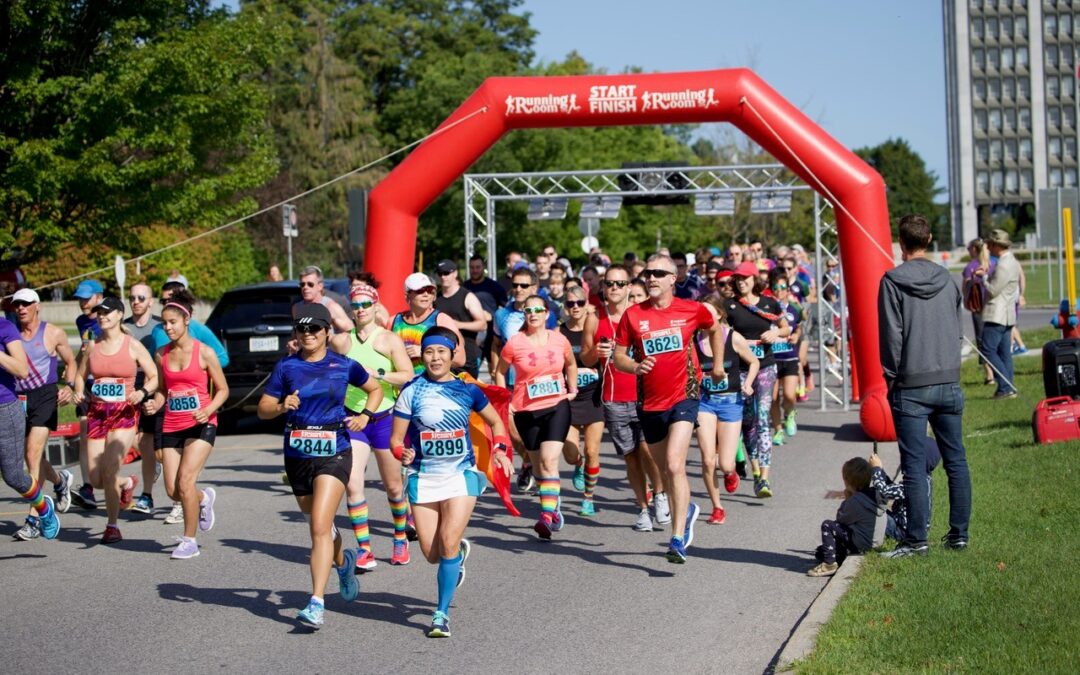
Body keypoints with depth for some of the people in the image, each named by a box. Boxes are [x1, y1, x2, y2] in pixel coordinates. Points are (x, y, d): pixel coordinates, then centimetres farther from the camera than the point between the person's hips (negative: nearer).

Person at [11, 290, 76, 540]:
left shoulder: (53, 333, 1)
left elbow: (70, 362, 13)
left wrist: (69, 386, -1)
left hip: (44, 397, -4)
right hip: (17, 398, 4)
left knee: (33, 455, -15)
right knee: (32, 457, 14)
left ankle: (34, 519, -11)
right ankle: (60, 480, 48)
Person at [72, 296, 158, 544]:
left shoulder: (133, 345, -2)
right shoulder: (92, 346, 8)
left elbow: (155, 377, 0)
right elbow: (80, 375, 21)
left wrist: (142, 392, -19)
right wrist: (79, 393, 1)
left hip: (125, 413, -4)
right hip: (97, 413, 4)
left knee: (109, 472, -16)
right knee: (95, 479, 2)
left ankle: (112, 526, 1)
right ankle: (126, 484, 36)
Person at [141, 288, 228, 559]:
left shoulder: (204, 352, -6)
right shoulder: (161, 355, 7)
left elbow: (223, 389, 0)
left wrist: (208, 410, -18)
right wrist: (154, 404, -4)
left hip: (201, 425, -5)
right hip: (171, 426, 5)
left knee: (185, 481, -17)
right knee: (173, 490, 1)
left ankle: (190, 541, -2)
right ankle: (204, 498, 37)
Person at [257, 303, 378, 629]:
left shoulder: (343, 366, 0)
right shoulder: (286, 366, 2)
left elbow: (375, 389, 16)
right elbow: (263, 408, 3)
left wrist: (365, 415, -1)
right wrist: (281, 406, -18)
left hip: (334, 453, -3)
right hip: (297, 454, 3)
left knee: (320, 527, -16)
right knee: (317, 524, 19)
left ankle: (316, 603, -20)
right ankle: (343, 561, 52)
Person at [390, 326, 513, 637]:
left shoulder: (467, 390, 2)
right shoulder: (412, 392, -2)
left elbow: (495, 422, 17)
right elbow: (396, 439, 0)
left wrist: (500, 450, 1)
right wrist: (403, 454, -21)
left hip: (461, 475, -1)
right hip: (423, 479, 1)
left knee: (448, 542, -16)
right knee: (432, 554, 2)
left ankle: (442, 613, -5)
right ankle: (459, 554, 40)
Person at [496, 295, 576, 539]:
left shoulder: (559, 340, 1)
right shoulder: (515, 343, -5)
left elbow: (571, 364, 22)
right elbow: (500, 372, 8)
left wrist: (572, 389, 13)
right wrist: (504, 401, 1)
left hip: (557, 406, -1)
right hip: (526, 411, 1)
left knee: (549, 460, -16)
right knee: (539, 464, 9)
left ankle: (547, 514, -21)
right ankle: (553, 508, 27)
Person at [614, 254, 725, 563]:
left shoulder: (691, 310, -2)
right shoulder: (633, 314, -1)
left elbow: (714, 329, 20)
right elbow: (618, 356, 1)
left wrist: (717, 364, 19)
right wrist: (636, 366, -19)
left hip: (683, 397, -3)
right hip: (649, 402, 3)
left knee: (674, 465, -19)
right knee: (664, 469, 16)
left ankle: (678, 539, -18)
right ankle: (686, 510, 47)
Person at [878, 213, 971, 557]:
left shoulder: (893, 281, -8)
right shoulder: (947, 280, 6)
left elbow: (891, 335, -7)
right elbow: (957, 328, 14)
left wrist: (891, 376, 2)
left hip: (912, 387, -4)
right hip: (949, 383, 4)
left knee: (914, 466, -2)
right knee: (955, 460, 10)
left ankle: (916, 539, 0)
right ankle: (959, 533, 14)